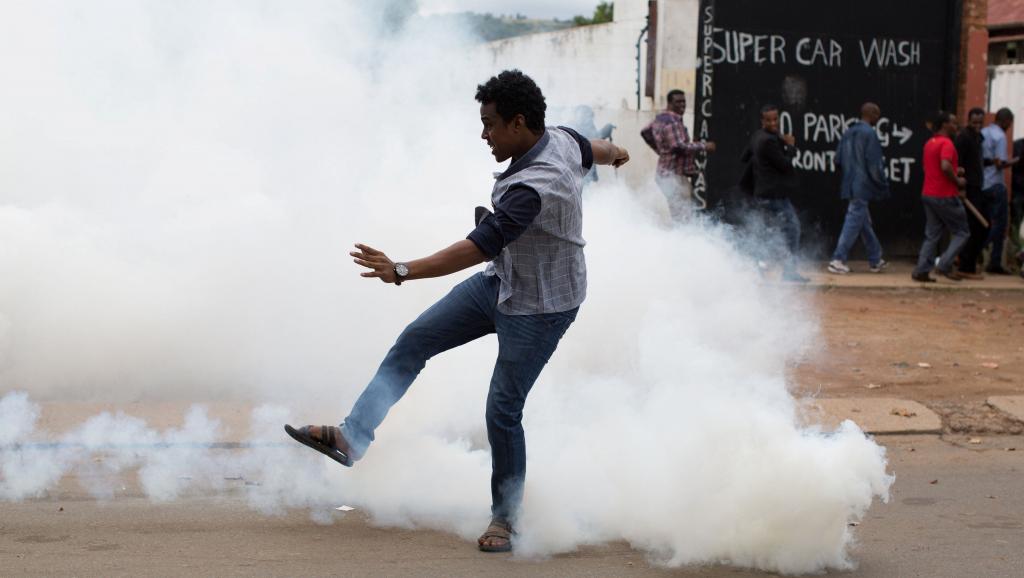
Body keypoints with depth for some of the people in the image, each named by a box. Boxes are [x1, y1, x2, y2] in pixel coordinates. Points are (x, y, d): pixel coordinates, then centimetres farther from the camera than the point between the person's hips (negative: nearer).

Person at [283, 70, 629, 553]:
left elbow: (477, 248, -41)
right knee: (414, 340, 7)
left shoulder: (531, 189, -36)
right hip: (500, 282, 10)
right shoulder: (561, 139, -8)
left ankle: (505, 518, 12)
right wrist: (613, 153, 41)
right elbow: (592, 148, 16)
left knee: (503, 410, -6)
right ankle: (351, 437, 9)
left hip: (539, 309, -10)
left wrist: (403, 272, -46)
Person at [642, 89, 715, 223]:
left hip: (664, 172, 11)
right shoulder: (673, 123, -19)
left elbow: (645, 132, 28)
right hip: (674, 175, -11)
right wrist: (704, 146, -22)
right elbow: (679, 147, -30)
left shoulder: (661, 119, 13)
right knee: (682, 218, -11)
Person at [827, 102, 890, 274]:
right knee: (853, 223, -5)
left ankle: (875, 261, 23)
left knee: (865, 223, 15)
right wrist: (884, 185, -6)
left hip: (850, 186, 9)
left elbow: (838, 160, 13)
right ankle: (838, 260, -6)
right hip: (863, 187, -8)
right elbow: (874, 165, -16)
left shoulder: (848, 133, 10)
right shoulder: (869, 134, -14)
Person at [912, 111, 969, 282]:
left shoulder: (929, 143, 14)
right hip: (945, 196, -9)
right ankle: (945, 265, -7)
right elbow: (945, 166, -29)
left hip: (928, 195, 9)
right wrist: (957, 180, -13)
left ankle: (922, 270, 4)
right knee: (961, 233, 2)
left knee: (932, 235, 10)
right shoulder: (946, 143, -15)